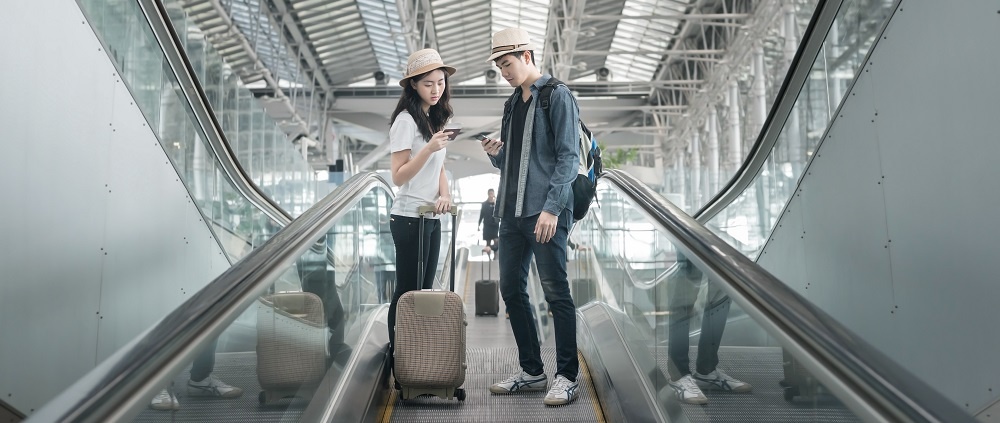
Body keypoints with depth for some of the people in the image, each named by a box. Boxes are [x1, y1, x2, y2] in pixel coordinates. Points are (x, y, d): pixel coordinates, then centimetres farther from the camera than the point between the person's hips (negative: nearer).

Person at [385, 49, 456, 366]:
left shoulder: (436, 119, 13)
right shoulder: (406, 120, -12)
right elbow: (398, 176, -15)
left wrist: (444, 194, -3)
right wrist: (429, 148, -27)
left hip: (431, 218, 8)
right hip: (409, 218, -8)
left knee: (424, 290, 11)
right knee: (408, 292, -4)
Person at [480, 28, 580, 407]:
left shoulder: (557, 96, -4)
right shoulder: (513, 104, 19)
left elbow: (568, 156, -11)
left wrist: (552, 208, -19)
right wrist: (495, 154, 1)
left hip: (545, 212, -8)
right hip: (512, 212, 8)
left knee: (556, 293, -4)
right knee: (511, 290, 10)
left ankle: (566, 377, 5)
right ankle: (532, 372, 21)